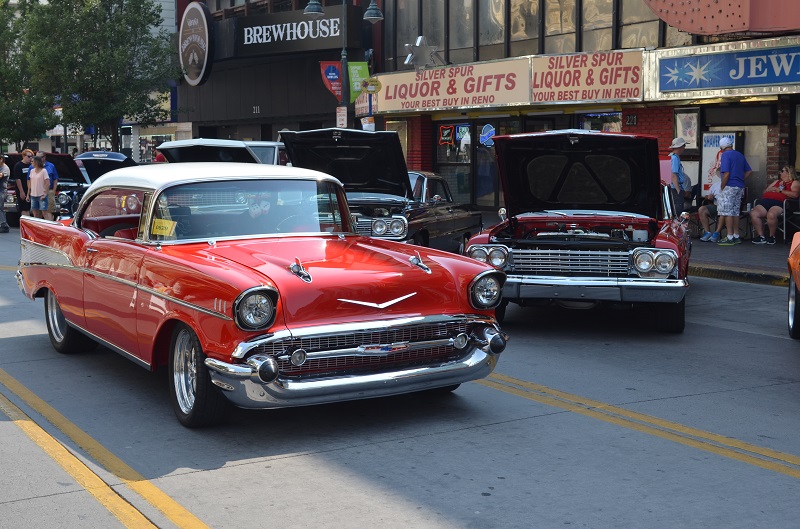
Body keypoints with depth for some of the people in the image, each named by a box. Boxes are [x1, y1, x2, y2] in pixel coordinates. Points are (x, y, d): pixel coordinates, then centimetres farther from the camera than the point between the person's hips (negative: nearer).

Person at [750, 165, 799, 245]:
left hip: (779, 203, -6)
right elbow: (765, 192, 33)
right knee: (753, 213, -24)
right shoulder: (777, 182, 36)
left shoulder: (794, 183, 15)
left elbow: (795, 194, -5)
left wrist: (780, 191, -2)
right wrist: (772, 189, 12)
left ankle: (772, 236, -18)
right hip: (765, 201, 6)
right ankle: (761, 237, -16)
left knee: (771, 214, -39)